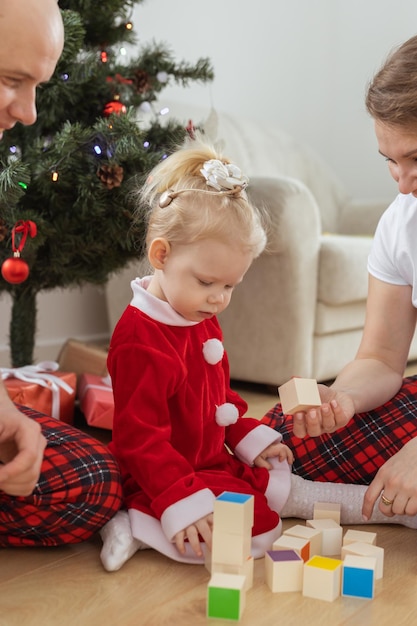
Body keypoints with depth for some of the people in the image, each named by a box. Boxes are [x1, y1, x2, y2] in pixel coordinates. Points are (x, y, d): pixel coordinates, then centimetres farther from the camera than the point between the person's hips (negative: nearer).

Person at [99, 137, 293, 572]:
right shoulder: (141, 340, -25)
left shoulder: (203, 321, 7)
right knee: (259, 525, -19)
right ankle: (139, 525, -12)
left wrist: (251, 439, 10)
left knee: (280, 482, 11)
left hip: (212, 462, 10)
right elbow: (140, 438, -27)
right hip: (161, 480, -10)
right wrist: (182, 503, -32)